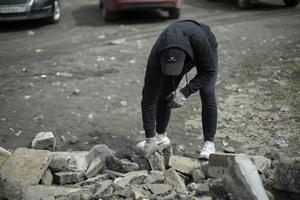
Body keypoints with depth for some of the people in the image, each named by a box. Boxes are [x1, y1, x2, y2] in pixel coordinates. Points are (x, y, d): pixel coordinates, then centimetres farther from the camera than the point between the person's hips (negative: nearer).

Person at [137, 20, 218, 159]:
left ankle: (209, 143, -4)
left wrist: (185, 92, -39)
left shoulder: (198, 39, -47)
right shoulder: (156, 57, -38)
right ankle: (160, 136, 17)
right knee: (163, 94, -3)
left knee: (207, 95, -16)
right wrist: (149, 138, -33)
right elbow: (148, 98, -33)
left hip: (206, 51, -2)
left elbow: (209, 71, -29)